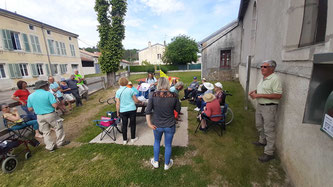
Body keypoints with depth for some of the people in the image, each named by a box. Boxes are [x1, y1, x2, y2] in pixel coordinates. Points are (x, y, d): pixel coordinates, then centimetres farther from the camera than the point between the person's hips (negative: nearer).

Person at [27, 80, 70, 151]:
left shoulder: (30, 96, 3)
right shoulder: (48, 93, -15)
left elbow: (30, 109, 8)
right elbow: (55, 105, -20)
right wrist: (55, 101, 0)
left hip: (39, 116, 5)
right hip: (50, 115, -5)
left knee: (45, 132, 15)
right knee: (58, 127, 14)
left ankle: (50, 146, 24)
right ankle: (60, 142, 24)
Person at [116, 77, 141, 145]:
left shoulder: (118, 92, -4)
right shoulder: (130, 90, -6)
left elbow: (117, 104, -4)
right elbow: (136, 100, -3)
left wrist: (117, 112, 7)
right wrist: (140, 101, 17)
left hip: (123, 111, 1)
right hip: (132, 109, -1)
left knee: (124, 125, 13)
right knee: (132, 124, 14)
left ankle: (124, 140, 24)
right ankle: (133, 138, 26)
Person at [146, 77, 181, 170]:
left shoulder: (153, 95, -14)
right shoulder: (174, 96, -14)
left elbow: (148, 111, -13)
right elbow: (178, 110, -2)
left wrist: (149, 123, -5)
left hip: (157, 125, 1)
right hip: (170, 125, 0)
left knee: (157, 142, 27)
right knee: (168, 145, 19)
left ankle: (155, 162, 45)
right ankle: (167, 164, 42)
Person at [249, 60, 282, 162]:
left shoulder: (275, 79, -18)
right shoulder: (263, 78, 11)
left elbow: (278, 95, -25)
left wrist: (260, 95, -26)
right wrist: (255, 91, 4)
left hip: (269, 107, -9)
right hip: (260, 105, 10)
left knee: (269, 130, -1)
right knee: (259, 125, 23)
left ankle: (269, 153, 11)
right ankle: (262, 141, 45)